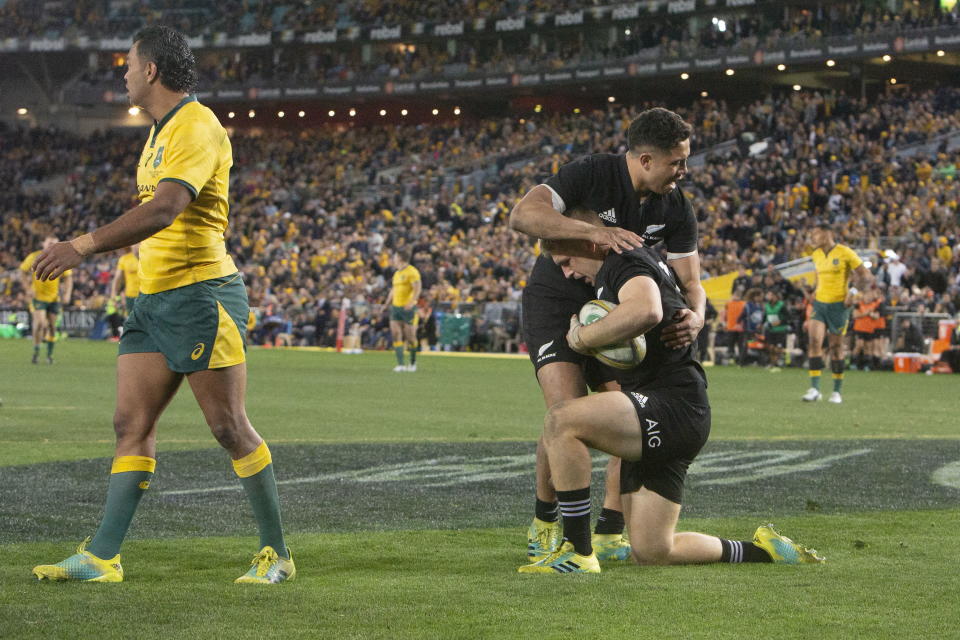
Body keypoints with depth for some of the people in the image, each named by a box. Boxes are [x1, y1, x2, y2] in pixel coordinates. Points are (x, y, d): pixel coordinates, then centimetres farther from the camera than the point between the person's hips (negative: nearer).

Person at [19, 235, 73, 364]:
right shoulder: (34, 257, -6)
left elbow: (68, 277, 4)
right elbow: (23, 269, 10)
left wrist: (67, 294, -8)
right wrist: (26, 282, -3)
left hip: (54, 298, 2)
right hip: (38, 297, -2)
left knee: (52, 326, 5)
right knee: (40, 323, -17)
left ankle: (50, 354, 21)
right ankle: (36, 351, 2)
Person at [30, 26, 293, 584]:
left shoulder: (198, 128, -14)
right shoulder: (161, 132, 17)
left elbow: (164, 209, -28)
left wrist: (84, 246, -32)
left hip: (201, 294, -9)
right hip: (154, 298, 9)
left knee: (230, 427, -5)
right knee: (132, 425, 3)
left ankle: (277, 554, 4)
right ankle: (102, 557, 2)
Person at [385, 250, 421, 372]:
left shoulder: (412, 271, -7)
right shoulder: (397, 273, 19)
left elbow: (417, 287, -17)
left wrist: (412, 302, -30)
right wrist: (387, 303, 22)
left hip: (408, 308, -7)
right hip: (396, 307, 7)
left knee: (410, 336, 0)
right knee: (396, 334, -5)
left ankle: (413, 363, 16)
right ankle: (400, 364, -6)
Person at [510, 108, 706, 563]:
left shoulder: (676, 209, -8)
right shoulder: (590, 174, -23)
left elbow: (689, 281, -8)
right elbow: (522, 215, -35)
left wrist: (695, 317, -33)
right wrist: (593, 231, -46)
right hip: (555, 302, -5)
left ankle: (609, 534, 3)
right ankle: (545, 522, 0)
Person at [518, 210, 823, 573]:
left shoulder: (624, 263, -8)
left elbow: (646, 311, -31)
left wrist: (582, 337, -19)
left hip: (673, 406, -11)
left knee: (561, 421, -28)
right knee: (650, 553, 11)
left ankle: (578, 553, -23)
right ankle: (763, 550, 25)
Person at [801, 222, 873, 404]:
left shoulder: (845, 253, -9)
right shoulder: (816, 255, 9)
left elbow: (867, 277, -7)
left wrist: (853, 292, -19)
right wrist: (814, 290, 13)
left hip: (839, 305, -4)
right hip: (819, 304, 4)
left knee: (836, 347, 3)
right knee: (814, 341, -13)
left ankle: (837, 391, 17)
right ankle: (814, 389, -13)